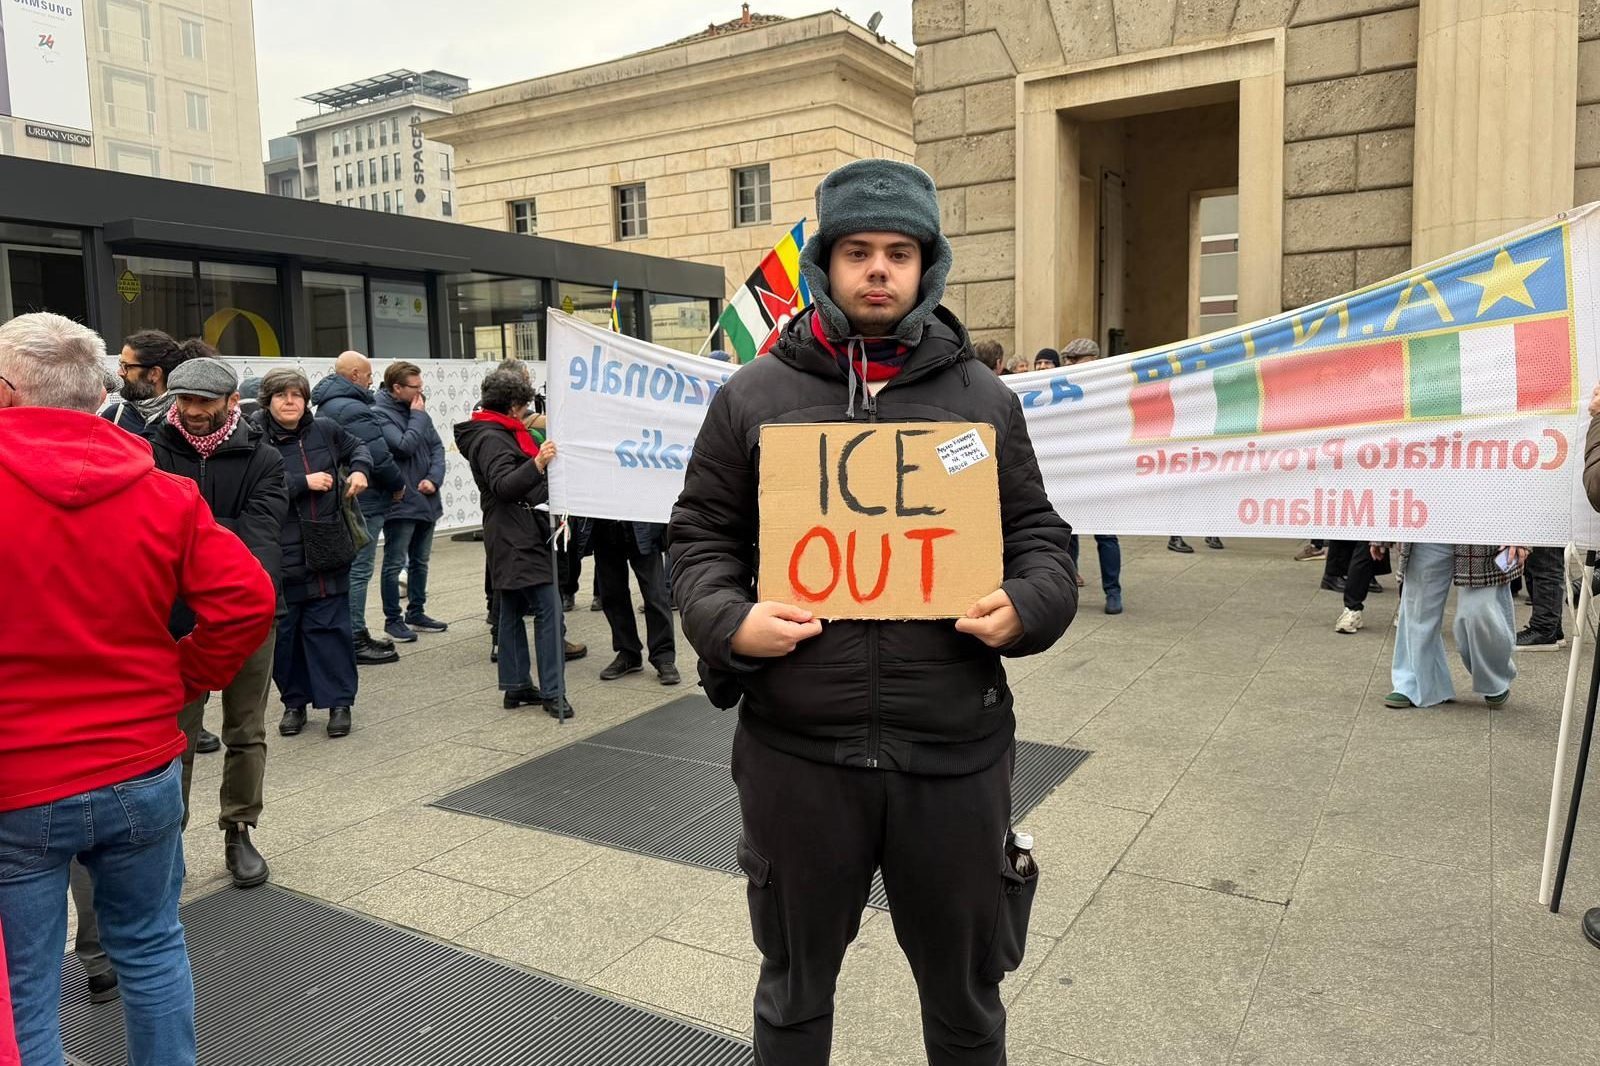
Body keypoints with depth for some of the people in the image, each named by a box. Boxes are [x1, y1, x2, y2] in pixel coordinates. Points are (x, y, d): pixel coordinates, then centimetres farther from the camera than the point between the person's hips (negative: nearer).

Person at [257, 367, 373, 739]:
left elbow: (358, 447, 24)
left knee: (330, 625, 4)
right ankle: (294, 702, 24)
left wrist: (360, 470, 5)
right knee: (284, 630, 8)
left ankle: (339, 702, 13)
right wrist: (304, 482, -18)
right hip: (281, 555, -2)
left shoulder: (325, 430, 5)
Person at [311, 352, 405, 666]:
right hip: (363, 502, -11)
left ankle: (356, 632, 27)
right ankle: (355, 641, 0)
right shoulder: (352, 410, -19)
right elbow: (379, 457, -22)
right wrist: (398, 485, -6)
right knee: (357, 570, -5)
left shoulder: (327, 405, 15)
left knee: (351, 568, 17)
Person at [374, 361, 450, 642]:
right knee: (395, 564, 2)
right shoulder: (381, 414, -13)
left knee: (420, 562, 17)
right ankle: (393, 619, 12)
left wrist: (434, 478, -6)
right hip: (401, 502, -8)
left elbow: (437, 446, 9)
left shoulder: (416, 410, 9)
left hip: (426, 500, 8)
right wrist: (418, 416, -12)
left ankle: (416, 613, 28)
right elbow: (405, 446, -24)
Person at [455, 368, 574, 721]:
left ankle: (515, 687, 18)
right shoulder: (490, 438, -13)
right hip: (516, 539, -11)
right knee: (550, 611, -13)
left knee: (513, 610, 12)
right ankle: (552, 693, -12)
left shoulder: (500, 434, 19)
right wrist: (537, 464, -41)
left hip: (517, 539, 11)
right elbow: (503, 486, -27)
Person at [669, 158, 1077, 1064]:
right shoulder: (753, 398, 2)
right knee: (796, 987, 22)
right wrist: (728, 620, -13)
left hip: (955, 751, 1)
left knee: (965, 992, 21)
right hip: (797, 749, 0)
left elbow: (1040, 537, 9)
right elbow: (700, 536, 6)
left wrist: (1025, 608, -12)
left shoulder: (985, 402, 4)